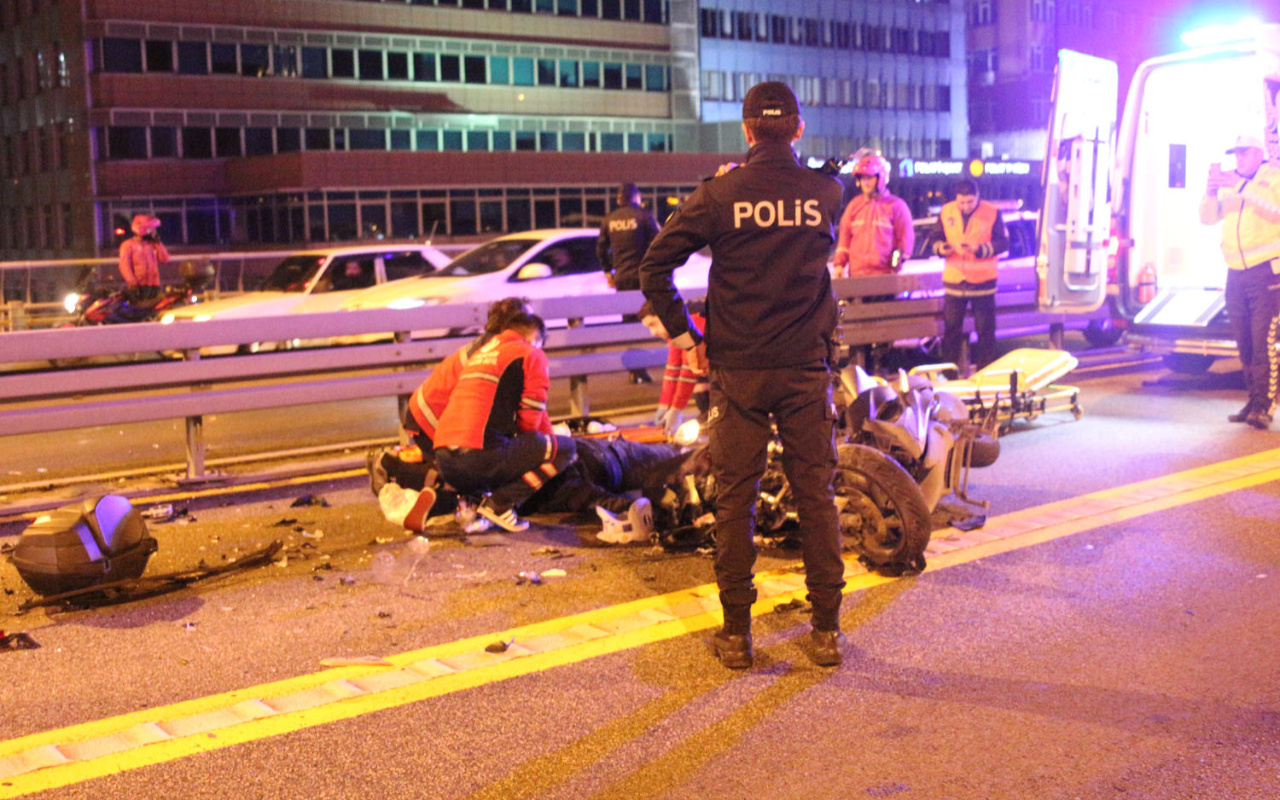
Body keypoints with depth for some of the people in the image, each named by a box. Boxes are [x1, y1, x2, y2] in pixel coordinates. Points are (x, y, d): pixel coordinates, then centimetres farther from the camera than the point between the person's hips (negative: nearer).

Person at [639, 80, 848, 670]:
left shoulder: (719, 195, -5)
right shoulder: (826, 193, -1)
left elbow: (654, 266, -4)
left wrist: (682, 331, 4)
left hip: (738, 369, -1)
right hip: (808, 367, 1)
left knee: (735, 499, 7)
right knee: (816, 496, 9)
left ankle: (736, 633, 12)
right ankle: (826, 630, 14)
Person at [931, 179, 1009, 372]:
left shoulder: (992, 213, -5)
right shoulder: (946, 212, 3)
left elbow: (1003, 243, -5)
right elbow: (936, 239, 9)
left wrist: (980, 249, -20)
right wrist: (942, 248, -14)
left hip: (983, 280, -2)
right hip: (953, 280, 2)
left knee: (985, 328, 4)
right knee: (951, 327, 5)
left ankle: (985, 369, 14)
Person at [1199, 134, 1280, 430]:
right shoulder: (1230, 185, 17)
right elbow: (1208, 217, 8)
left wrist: (1241, 186, -26)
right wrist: (1211, 190, -9)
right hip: (1236, 275, 6)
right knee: (1244, 344, 6)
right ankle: (1254, 401, 12)